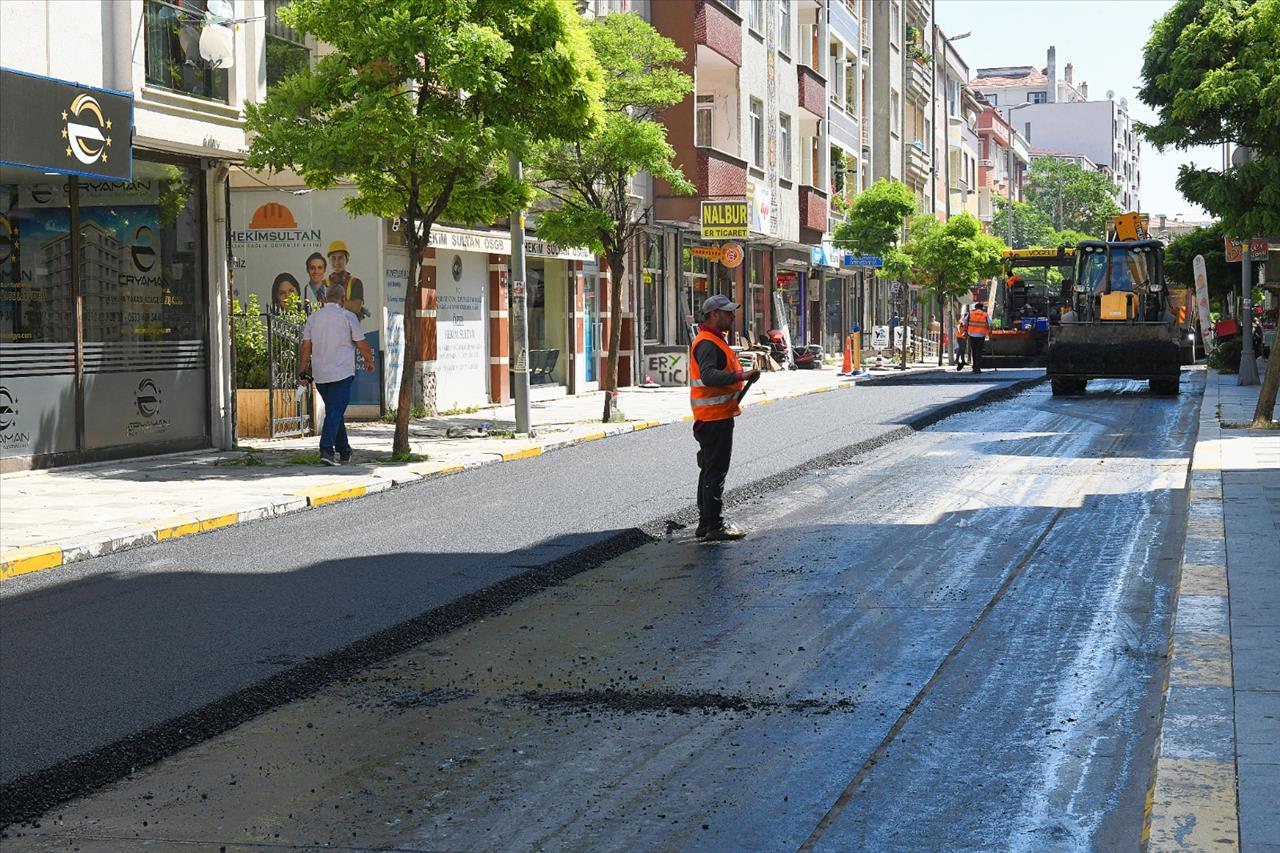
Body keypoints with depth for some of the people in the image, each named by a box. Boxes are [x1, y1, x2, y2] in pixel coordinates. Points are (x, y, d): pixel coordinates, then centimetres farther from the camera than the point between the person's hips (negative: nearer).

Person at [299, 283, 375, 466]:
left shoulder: (313, 318, 9)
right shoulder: (347, 316, -3)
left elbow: (306, 346, 6)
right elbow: (361, 344, 0)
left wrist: (303, 370, 9)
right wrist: (369, 361, 16)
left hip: (320, 375, 5)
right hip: (342, 373, -5)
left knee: (334, 412, 16)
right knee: (334, 413, -8)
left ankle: (344, 452, 24)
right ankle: (326, 450, -22)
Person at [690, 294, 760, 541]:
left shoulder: (715, 340, 19)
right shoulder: (707, 343, -17)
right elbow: (709, 375, -31)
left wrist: (741, 376, 17)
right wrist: (741, 376, -35)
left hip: (717, 416, 11)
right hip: (715, 418, -11)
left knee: (710, 469, 16)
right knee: (716, 471, -8)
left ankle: (706, 522, 23)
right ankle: (714, 526, -6)